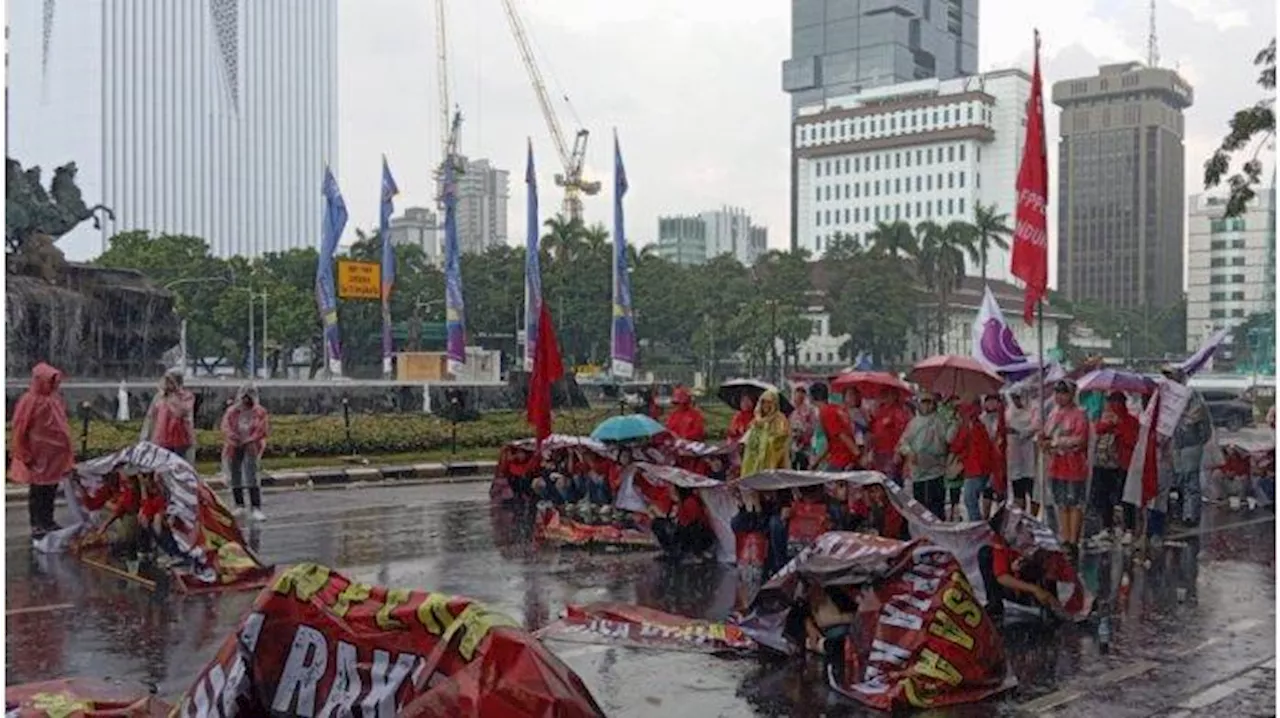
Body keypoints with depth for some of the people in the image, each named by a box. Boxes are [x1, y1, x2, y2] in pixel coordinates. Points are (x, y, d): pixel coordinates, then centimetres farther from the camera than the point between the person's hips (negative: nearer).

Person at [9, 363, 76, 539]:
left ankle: (48, 523, 28)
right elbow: (19, 430, -14)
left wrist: (68, 453, 13)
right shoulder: (29, 401, -17)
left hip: (54, 455, 7)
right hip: (38, 457, -7)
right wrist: (25, 456, -12)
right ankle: (37, 527, 13)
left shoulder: (55, 399, 4)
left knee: (51, 491, 16)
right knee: (38, 492, 4)